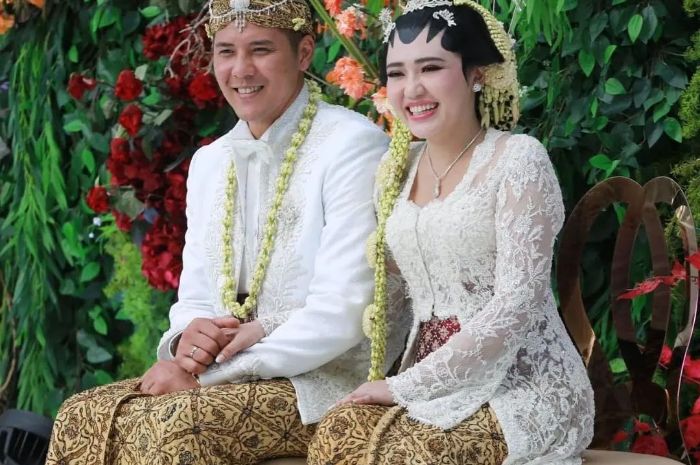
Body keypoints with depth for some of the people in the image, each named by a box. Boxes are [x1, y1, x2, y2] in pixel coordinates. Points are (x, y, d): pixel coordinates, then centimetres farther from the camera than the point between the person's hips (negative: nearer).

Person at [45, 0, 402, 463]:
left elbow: (342, 313, -17)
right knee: (83, 416, -16)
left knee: (173, 426, -32)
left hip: (323, 384, -7)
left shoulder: (353, 146, -10)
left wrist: (209, 372, -17)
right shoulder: (210, 161, 14)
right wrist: (187, 339, -10)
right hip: (227, 378, 7)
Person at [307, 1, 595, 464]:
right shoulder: (397, 168, 11)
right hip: (435, 384, 6)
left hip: (521, 386, -6)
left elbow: (515, 307, -16)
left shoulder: (518, 159, -10)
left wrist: (405, 385, -14)